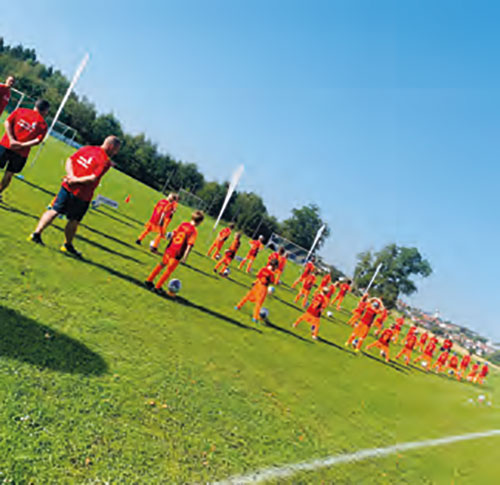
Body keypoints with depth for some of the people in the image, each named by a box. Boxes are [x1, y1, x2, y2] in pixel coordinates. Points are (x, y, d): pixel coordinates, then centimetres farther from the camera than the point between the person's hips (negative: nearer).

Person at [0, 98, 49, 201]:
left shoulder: (20, 110, 9)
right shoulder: (43, 124, 3)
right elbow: (37, 140, -9)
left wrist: (12, 140, -8)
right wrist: (22, 145, -9)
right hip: (21, 153, -1)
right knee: (9, 174, 14)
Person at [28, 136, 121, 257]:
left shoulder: (87, 148, 8)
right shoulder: (106, 162, -13)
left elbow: (69, 160, 5)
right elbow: (93, 178, -21)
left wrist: (71, 176, -5)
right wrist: (76, 180, -11)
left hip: (67, 186, 5)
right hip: (81, 195, -5)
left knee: (54, 211, 16)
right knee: (74, 221, 12)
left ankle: (37, 233, 13)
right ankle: (67, 245, 28)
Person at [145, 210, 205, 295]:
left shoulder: (183, 224, 3)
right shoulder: (194, 231, -16)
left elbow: (174, 233, 12)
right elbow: (190, 245, -21)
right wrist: (185, 257, -18)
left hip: (170, 249, 6)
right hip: (177, 254, -6)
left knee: (162, 264, 26)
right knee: (169, 270, 11)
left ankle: (149, 281, 36)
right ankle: (157, 287, 20)